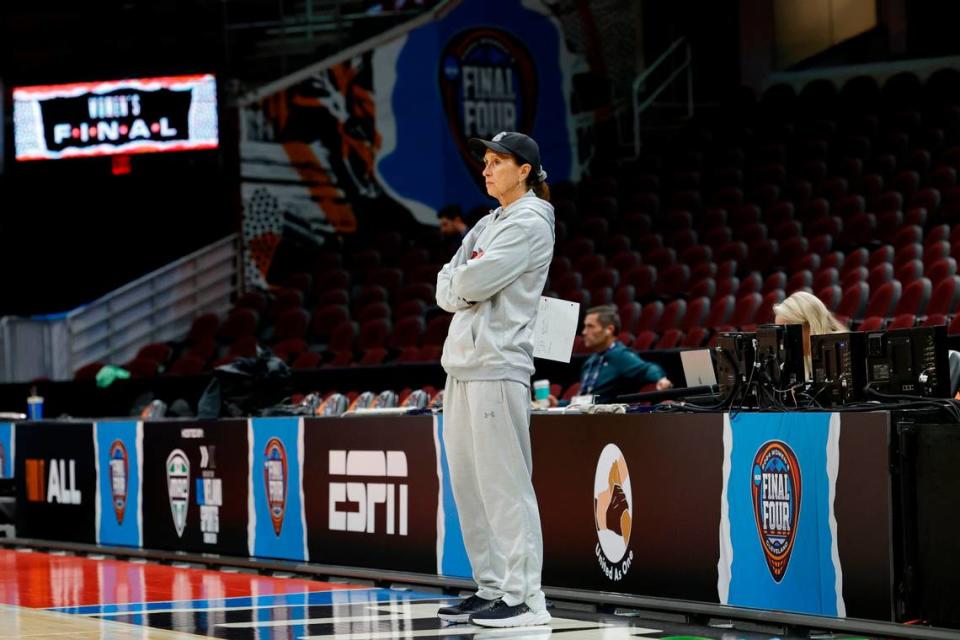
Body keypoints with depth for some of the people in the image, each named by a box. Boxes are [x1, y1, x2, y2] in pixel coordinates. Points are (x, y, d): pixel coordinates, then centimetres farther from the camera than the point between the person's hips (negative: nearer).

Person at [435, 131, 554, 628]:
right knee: (468, 483, 9)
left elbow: (473, 282, -16)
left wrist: (462, 281, 4)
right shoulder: (487, 225, 21)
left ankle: (524, 597, -10)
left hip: (497, 367, -9)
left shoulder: (530, 224, -7)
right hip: (462, 364, 9)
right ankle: (491, 588, 15)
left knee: (503, 484, -10)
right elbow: (447, 291, 14)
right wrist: (467, 288, -5)